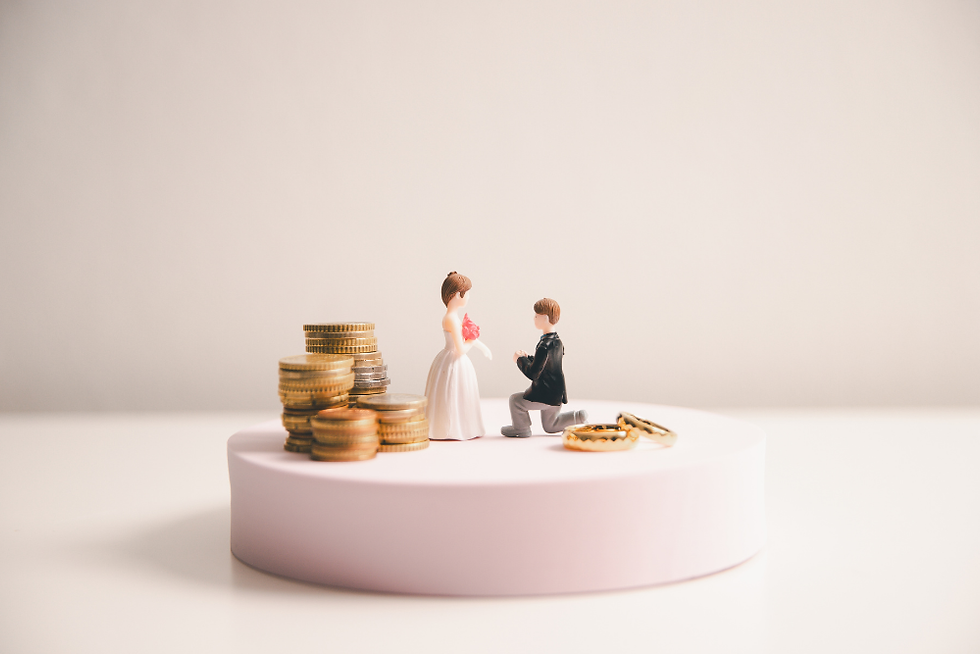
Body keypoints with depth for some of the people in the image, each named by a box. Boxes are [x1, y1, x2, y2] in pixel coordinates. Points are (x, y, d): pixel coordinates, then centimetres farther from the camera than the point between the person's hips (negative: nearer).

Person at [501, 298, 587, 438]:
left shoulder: (545, 346, -25)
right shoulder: (557, 341, 6)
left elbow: (533, 374, -24)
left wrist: (520, 359, -9)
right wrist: (527, 357, 8)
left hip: (545, 395, -10)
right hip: (557, 394, 10)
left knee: (515, 400, 7)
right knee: (550, 426, 25)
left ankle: (521, 429, 22)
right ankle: (579, 417, 13)